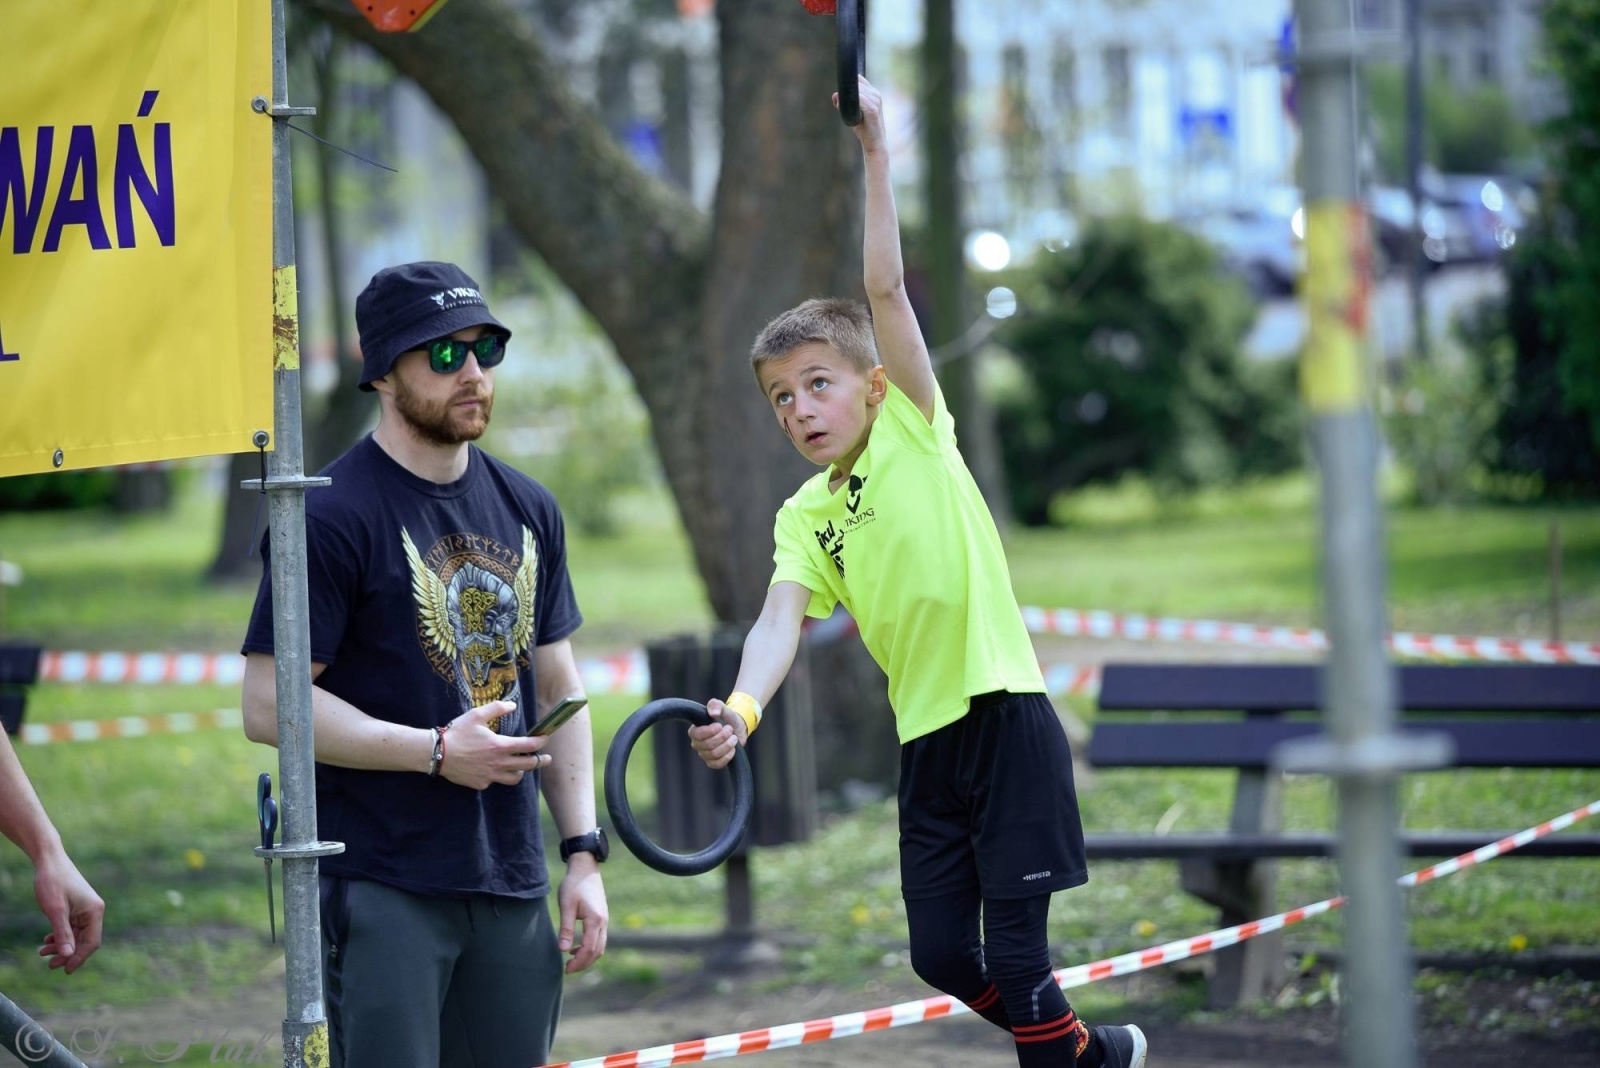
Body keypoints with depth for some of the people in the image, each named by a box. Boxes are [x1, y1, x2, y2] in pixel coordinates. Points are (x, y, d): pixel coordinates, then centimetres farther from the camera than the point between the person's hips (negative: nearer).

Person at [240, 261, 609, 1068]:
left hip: (510, 886, 6)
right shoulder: (334, 516, -8)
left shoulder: (528, 510, 14)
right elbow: (268, 706, -11)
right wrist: (437, 751, -16)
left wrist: (582, 851, 10)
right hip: (380, 888, -6)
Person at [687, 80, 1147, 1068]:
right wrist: (742, 707, -28)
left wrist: (876, 149, -19)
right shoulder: (803, 518, 9)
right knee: (943, 957, 8)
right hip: (926, 745, 6)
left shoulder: (917, 434, -3)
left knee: (1013, 953, -8)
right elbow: (780, 621, -8)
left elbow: (887, 290, -13)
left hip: (1005, 719, -6)